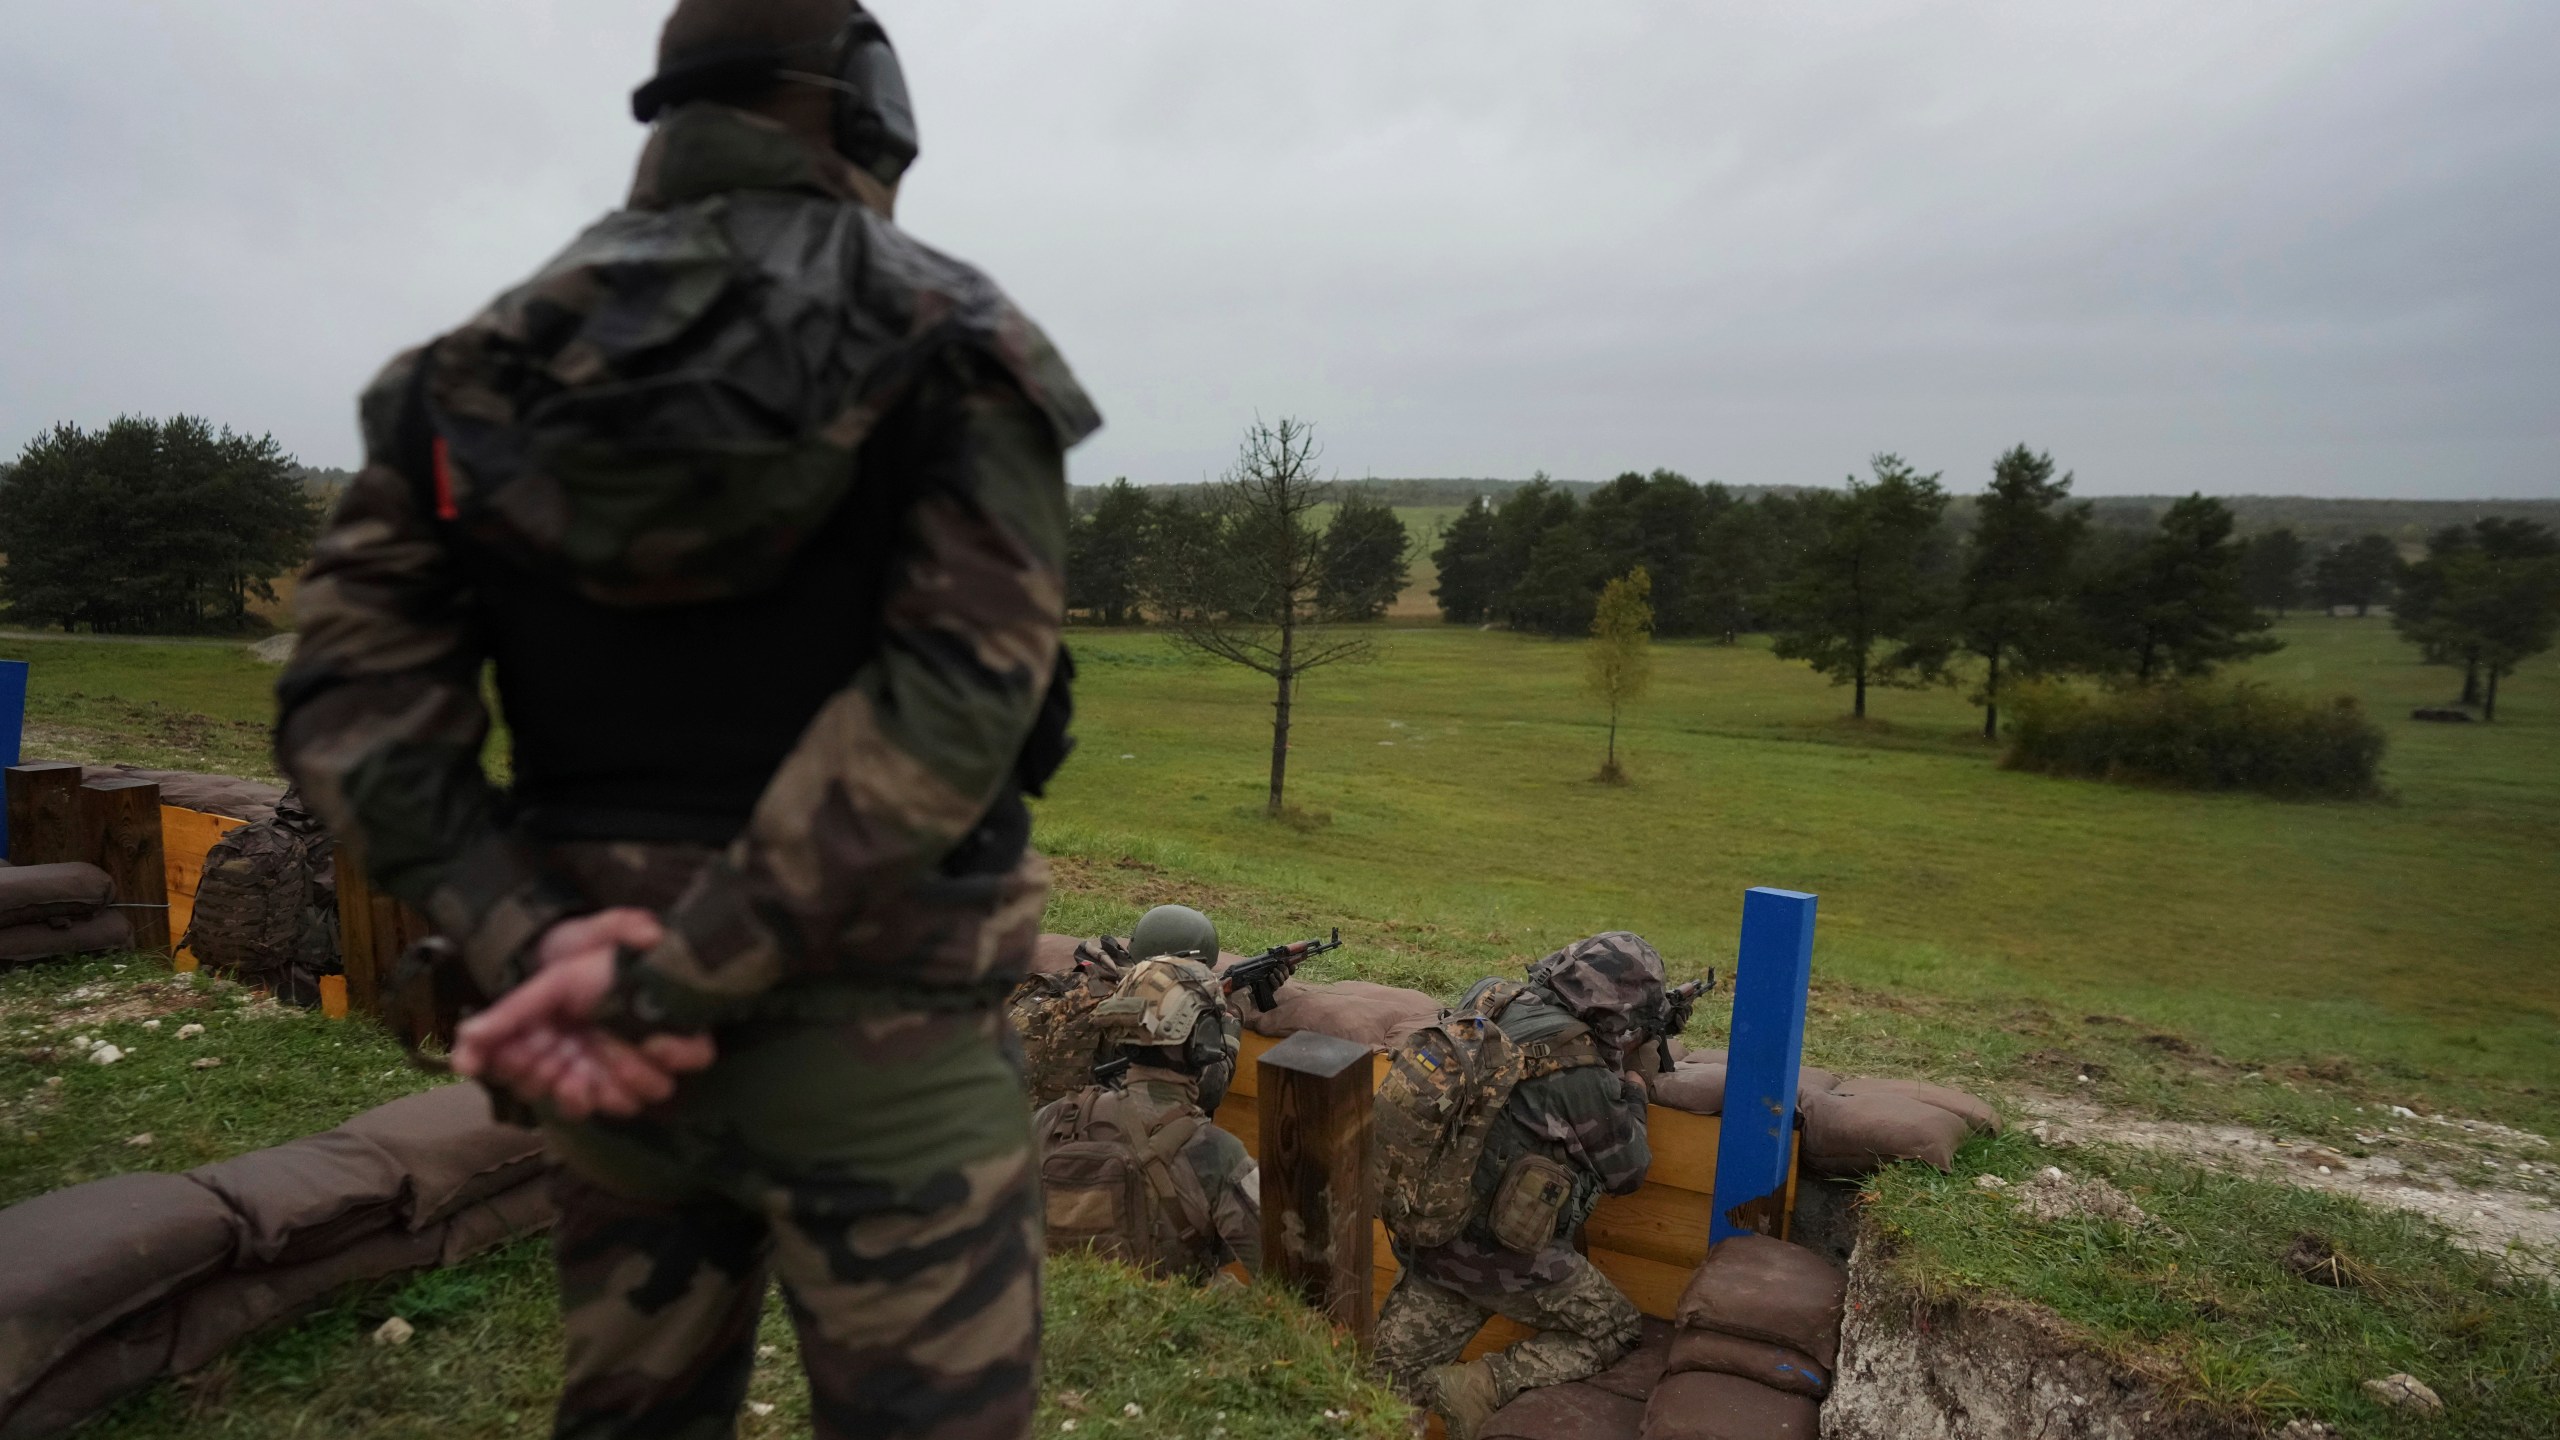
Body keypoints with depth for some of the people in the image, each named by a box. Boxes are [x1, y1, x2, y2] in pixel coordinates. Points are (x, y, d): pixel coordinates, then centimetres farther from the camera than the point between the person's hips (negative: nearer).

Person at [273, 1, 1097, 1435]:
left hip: (610, 1035, 6)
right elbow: (953, 702, -21)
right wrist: (672, 982, -18)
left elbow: (352, 687, -2)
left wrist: (527, 943, -9)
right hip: (877, 1040, -5)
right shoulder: (961, 345, -7)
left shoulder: (498, 353, 7)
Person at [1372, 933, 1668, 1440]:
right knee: (1615, 1329, 15)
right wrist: (1632, 1086, 6)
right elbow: (1627, 1173, -6)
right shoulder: (1581, 1071, -22)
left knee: (1393, 1368, 18)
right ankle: (1484, 1385, -3)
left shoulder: (1493, 998, -3)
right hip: (1498, 1255, -7)